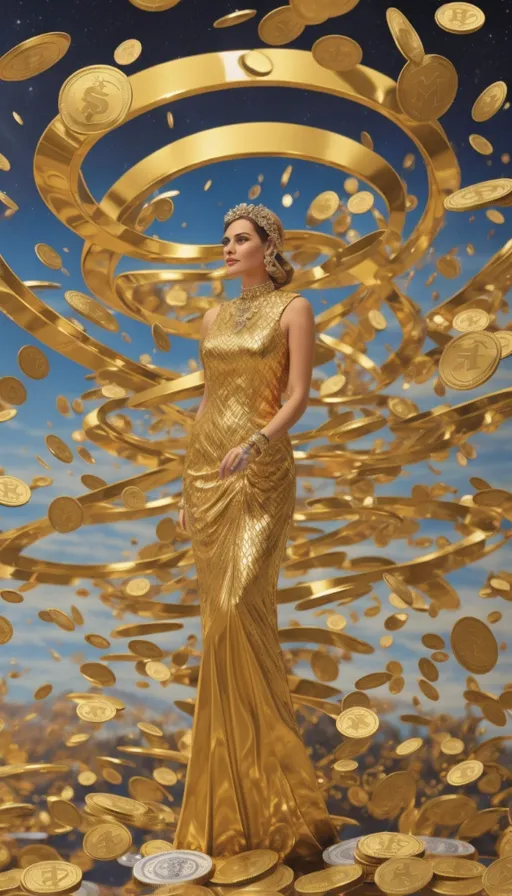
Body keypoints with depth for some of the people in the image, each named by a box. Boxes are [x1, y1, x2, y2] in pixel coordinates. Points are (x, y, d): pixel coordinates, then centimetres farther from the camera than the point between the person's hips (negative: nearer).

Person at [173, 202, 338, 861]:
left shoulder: (293, 309, -1)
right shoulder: (214, 318, 16)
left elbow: (298, 399, -9)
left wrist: (252, 445, -26)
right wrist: (187, 484, 13)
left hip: (260, 471, -6)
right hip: (206, 467, 6)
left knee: (237, 608, -14)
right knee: (223, 613, 7)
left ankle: (262, 779, 1)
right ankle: (238, 775, 20)